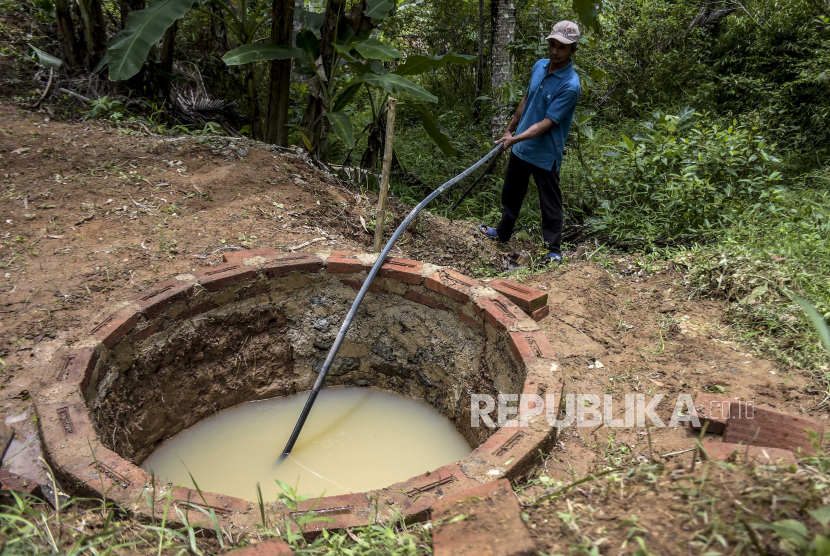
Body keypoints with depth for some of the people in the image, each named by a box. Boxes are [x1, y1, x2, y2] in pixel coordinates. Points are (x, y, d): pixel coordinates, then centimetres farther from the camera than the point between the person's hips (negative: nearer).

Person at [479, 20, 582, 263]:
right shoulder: (539, 66, 1)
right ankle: (503, 233, 40)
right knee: (511, 193, 22)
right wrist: (510, 129, 20)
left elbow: (547, 123, -26)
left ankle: (554, 250, 16)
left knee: (550, 204, 3)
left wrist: (515, 139, -33)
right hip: (520, 147, 8)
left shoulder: (570, 86, -22)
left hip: (545, 154, -7)